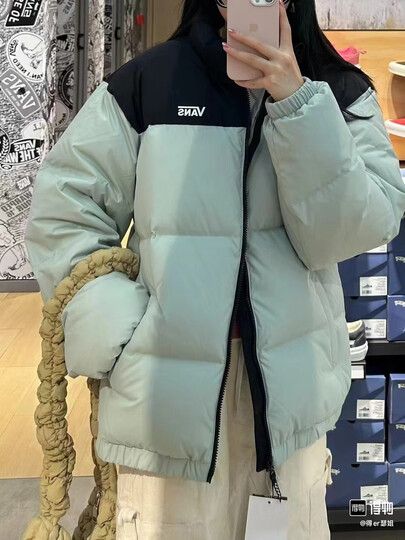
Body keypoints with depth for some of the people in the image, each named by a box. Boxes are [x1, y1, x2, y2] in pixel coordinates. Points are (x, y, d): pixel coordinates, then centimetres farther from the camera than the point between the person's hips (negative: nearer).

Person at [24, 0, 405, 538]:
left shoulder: (343, 93, 3)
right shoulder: (147, 81, -3)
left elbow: (353, 231, -9)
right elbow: (63, 211, 0)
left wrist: (297, 103, -18)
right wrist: (116, 337, -10)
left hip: (291, 387, 2)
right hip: (171, 388, -1)